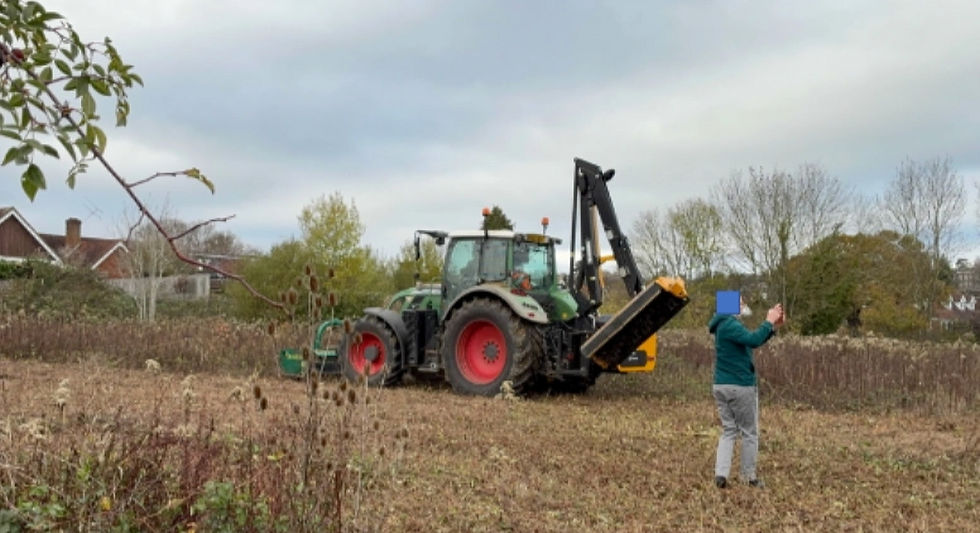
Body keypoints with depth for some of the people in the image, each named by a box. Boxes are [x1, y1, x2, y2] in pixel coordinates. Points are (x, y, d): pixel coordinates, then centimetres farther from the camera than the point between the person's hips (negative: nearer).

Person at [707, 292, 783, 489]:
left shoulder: (725, 325, 15)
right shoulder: (730, 324, -16)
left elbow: (751, 341, 18)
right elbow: (754, 340, -31)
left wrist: (773, 327, 8)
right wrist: (769, 322, -19)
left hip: (721, 386, 9)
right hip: (740, 387, -9)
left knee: (728, 430, 9)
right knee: (749, 432, 6)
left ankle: (721, 474, 0)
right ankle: (748, 476, 14)